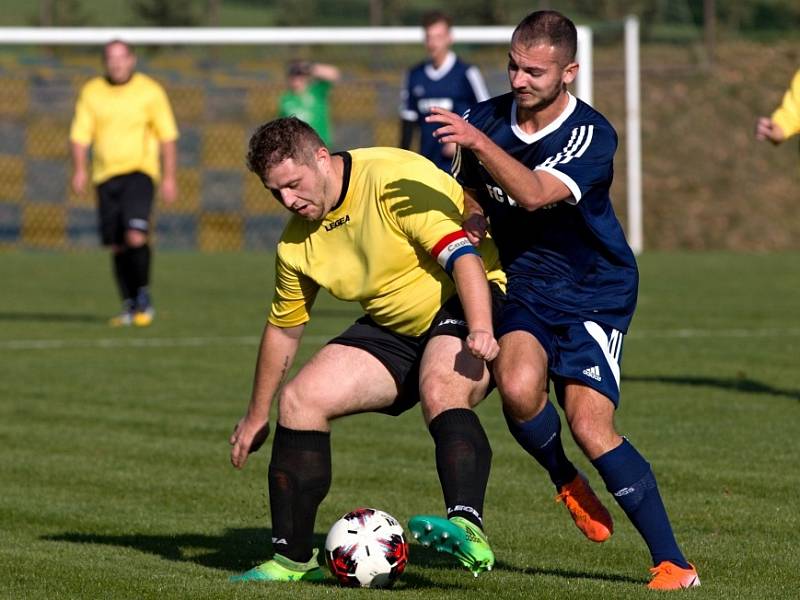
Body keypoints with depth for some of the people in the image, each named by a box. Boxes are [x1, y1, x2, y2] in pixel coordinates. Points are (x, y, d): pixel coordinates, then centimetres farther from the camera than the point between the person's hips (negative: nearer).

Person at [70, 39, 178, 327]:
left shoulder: (150, 91, 0)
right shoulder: (91, 92, 6)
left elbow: (167, 136, 3)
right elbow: (80, 135, 4)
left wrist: (169, 177, -3)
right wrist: (79, 169, -11)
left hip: (139, 171, -3)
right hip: (105, 174, 3)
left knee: (135, 236, -21)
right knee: (117, 246, 5)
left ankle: (144, 296, -4)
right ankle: (130, 306, 18)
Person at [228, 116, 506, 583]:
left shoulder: (395, 179, -22)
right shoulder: (298, 241, 1)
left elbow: (462, 253, -30)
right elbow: (283, 329, 15)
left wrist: (480, 330, -44)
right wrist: (257, 416, 20)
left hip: (466, 305, -8)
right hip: (393, 331, 8)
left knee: (441, 392, -38)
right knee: (299, 399, -6)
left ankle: (469, 531, -53)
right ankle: (292, 558, 1)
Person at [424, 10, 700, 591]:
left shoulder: (592, 134, -18)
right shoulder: (486, 118, -2)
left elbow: (533, 195, -35)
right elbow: (471, 195, 17)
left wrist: (478, 143, -46)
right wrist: (473, 221, -5)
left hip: (596, 292, -4)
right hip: (524, 284, 4)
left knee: (591, 427, -17)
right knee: (518, 386, -28)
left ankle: (673, 563, -6)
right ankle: (566, 482, 3)